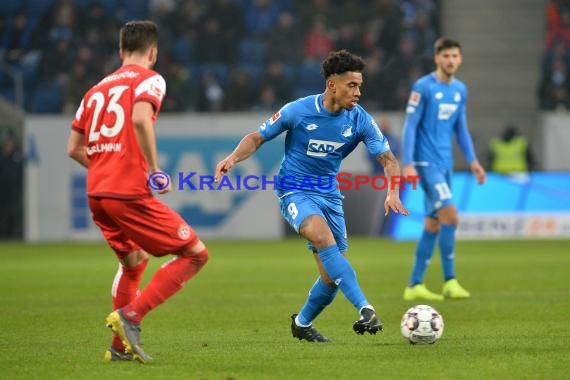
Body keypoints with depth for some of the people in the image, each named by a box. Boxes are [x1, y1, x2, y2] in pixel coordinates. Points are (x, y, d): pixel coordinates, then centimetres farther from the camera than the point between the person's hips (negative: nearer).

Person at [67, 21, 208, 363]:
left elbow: (74, 149, 19)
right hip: (129, 193, -8)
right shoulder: (149, 79, 0)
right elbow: (140, 119, -22)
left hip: (96, 193, 8)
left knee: (133, 261, 29)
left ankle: (120, 346, 26)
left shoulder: (98, 88, 20)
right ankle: (131, 315, -12)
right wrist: (154, 169, -15)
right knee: (195, 254, -2)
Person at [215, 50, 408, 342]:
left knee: (332, 277, 0)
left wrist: (392, 193, -24)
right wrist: (232, 159, -20)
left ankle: (302, 323, 29)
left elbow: (388, 159, -5)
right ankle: (364, 309, -41)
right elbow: (257, 137, -2)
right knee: (323, 237, -34)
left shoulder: (360, 120, -6)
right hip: (295, 191, -4)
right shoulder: (298, 111, -13)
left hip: (329, 195, 4)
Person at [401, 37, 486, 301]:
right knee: (450, 216, -17)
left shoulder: (460, 90, 11)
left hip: (445, 165, 7)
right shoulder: (423, 87, -9)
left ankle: (415, 285, 14)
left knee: (433, 224, 8)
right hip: (426, 163, -7)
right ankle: (450, 282, -11)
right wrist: (408, 164, -15)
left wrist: (472, 161, 11)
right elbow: (410, 126, -9)